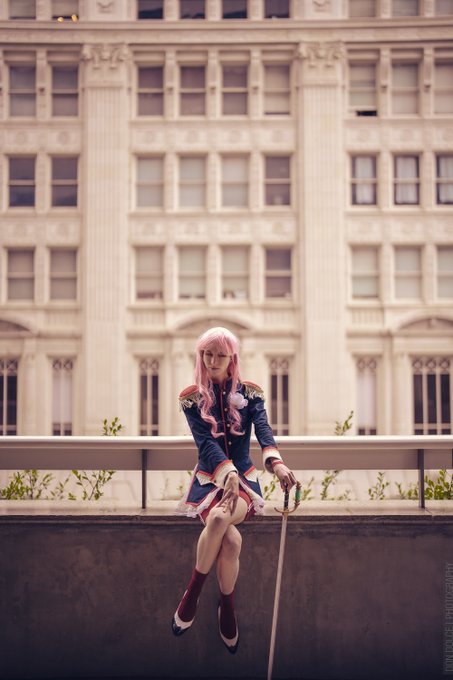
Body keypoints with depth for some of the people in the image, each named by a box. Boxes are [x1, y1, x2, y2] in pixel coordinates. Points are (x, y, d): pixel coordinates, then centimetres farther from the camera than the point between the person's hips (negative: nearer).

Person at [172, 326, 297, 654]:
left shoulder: (249, 393, 3)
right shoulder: (192, 398, 1)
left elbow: (263, 429, -15)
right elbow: (205, 441, -13)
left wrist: (276, 462, -37)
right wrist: (228, 474, -32)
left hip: (244, 479, 0)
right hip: (209, 480, 0)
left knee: (220, 518, -34)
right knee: (231, 540, -31)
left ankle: (193, 591, -15)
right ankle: (227, 606, -8)